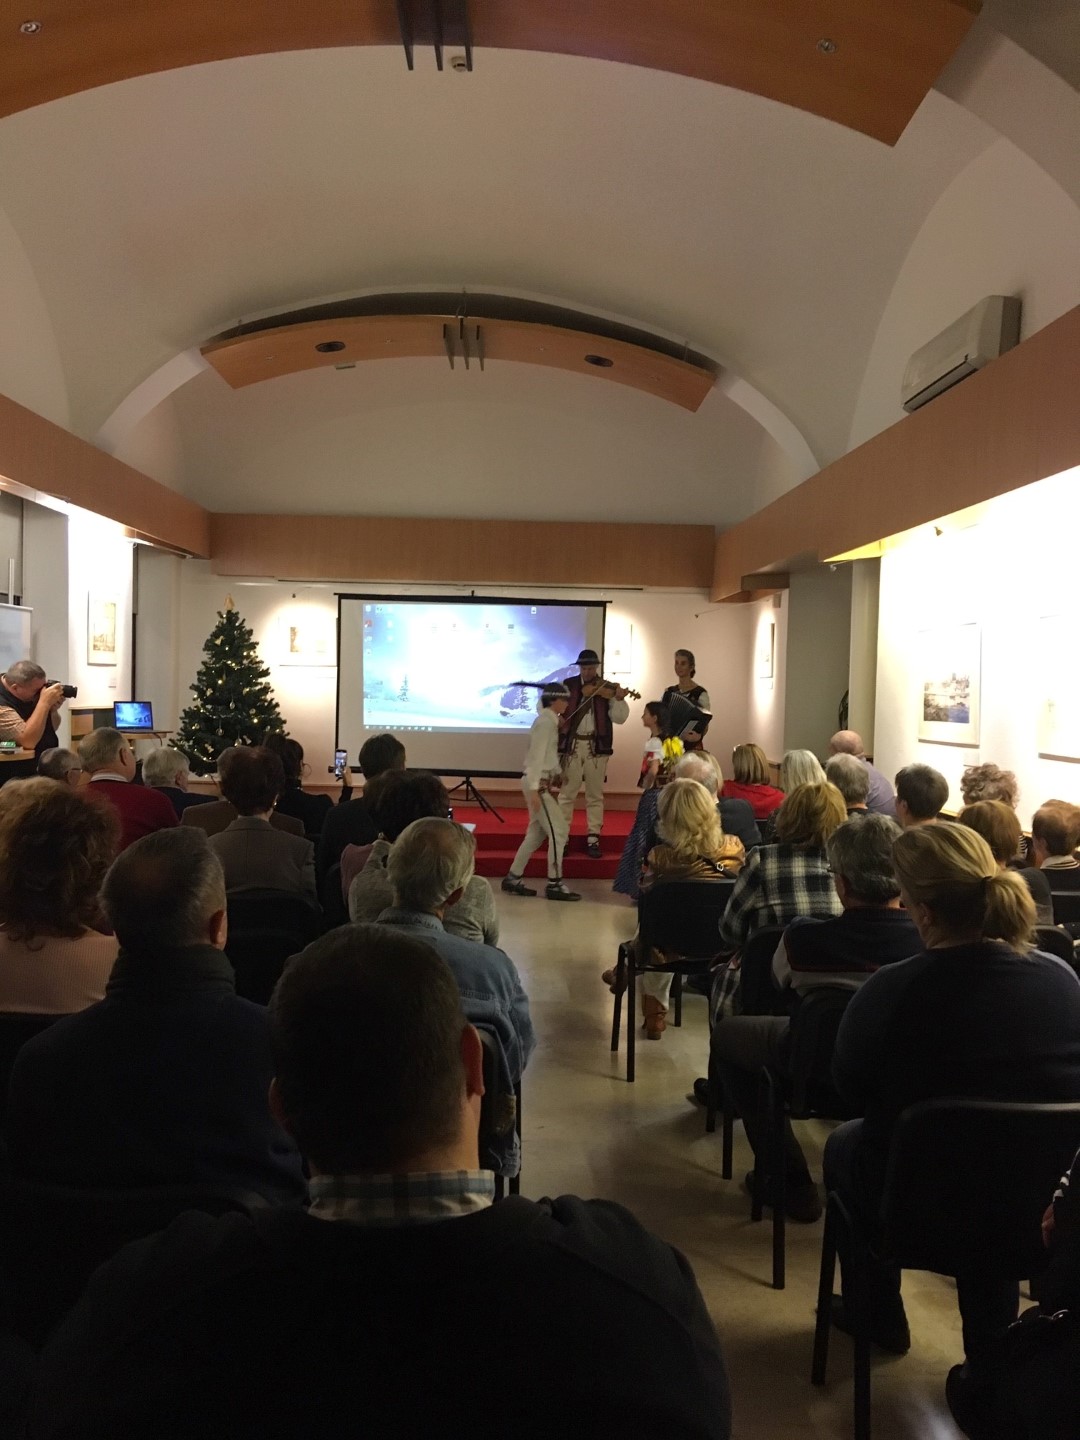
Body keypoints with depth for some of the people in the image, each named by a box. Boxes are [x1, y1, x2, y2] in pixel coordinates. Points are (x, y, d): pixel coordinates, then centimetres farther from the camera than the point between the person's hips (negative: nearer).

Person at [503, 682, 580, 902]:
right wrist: (534, 789, -24)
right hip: (539, 784, -10)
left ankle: (513, 878, 18)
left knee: (536, 833, 13)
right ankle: (554, 885, -1)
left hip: (543, 783, 10)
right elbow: (537, 757, -20)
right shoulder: (546, 722, -15)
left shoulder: (549, 721, 14)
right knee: (558, 831, -6)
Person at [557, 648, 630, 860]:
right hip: (572, 745, 0)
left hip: (596, 746, 0)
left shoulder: (607, 689, 2)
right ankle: (561, 838, 11)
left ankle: (593, 839, 14)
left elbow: (619, 718, -5)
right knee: (567, 793, 4)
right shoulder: (568, 685, 4)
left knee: (595, 795, 7)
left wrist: (619, 699, -22)